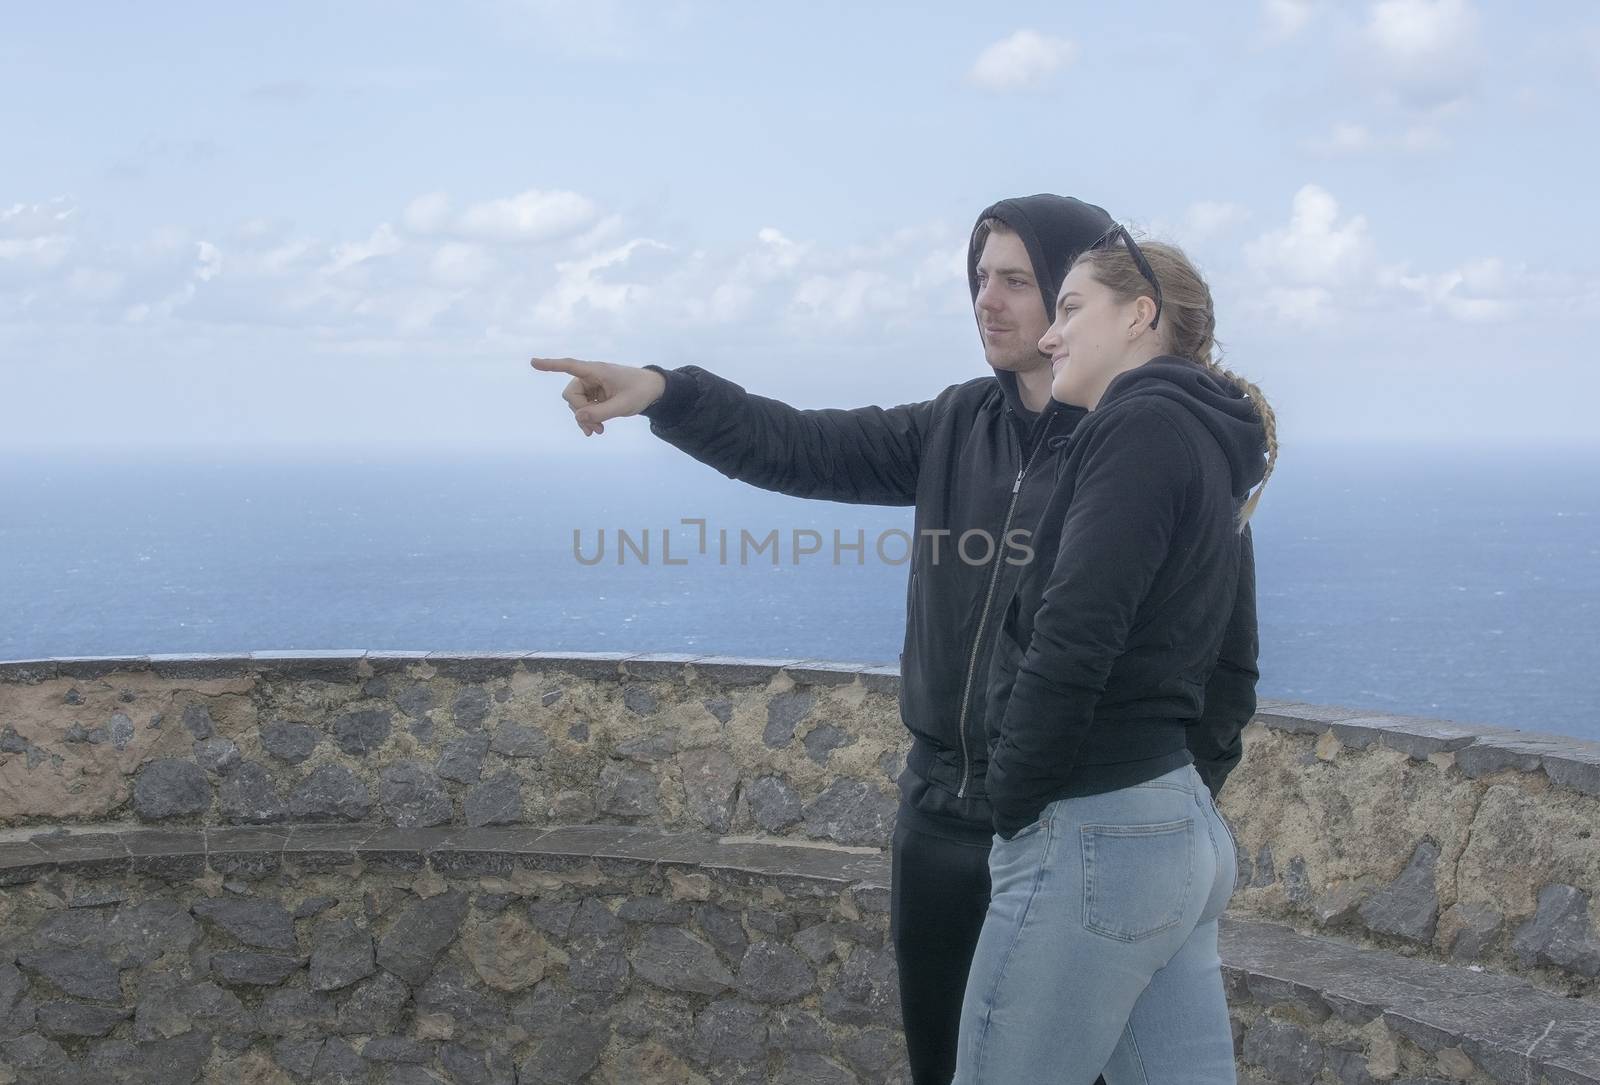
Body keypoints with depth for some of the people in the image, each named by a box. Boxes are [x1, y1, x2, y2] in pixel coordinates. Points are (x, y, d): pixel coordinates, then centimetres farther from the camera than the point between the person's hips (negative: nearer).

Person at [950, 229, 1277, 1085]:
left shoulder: (1142, 423, -11)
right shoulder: (1212, 450, 18)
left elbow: (1070, 640, -20)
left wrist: (1011, 803, -10)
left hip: (1094, 836, -9)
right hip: (1186, 824, 9)